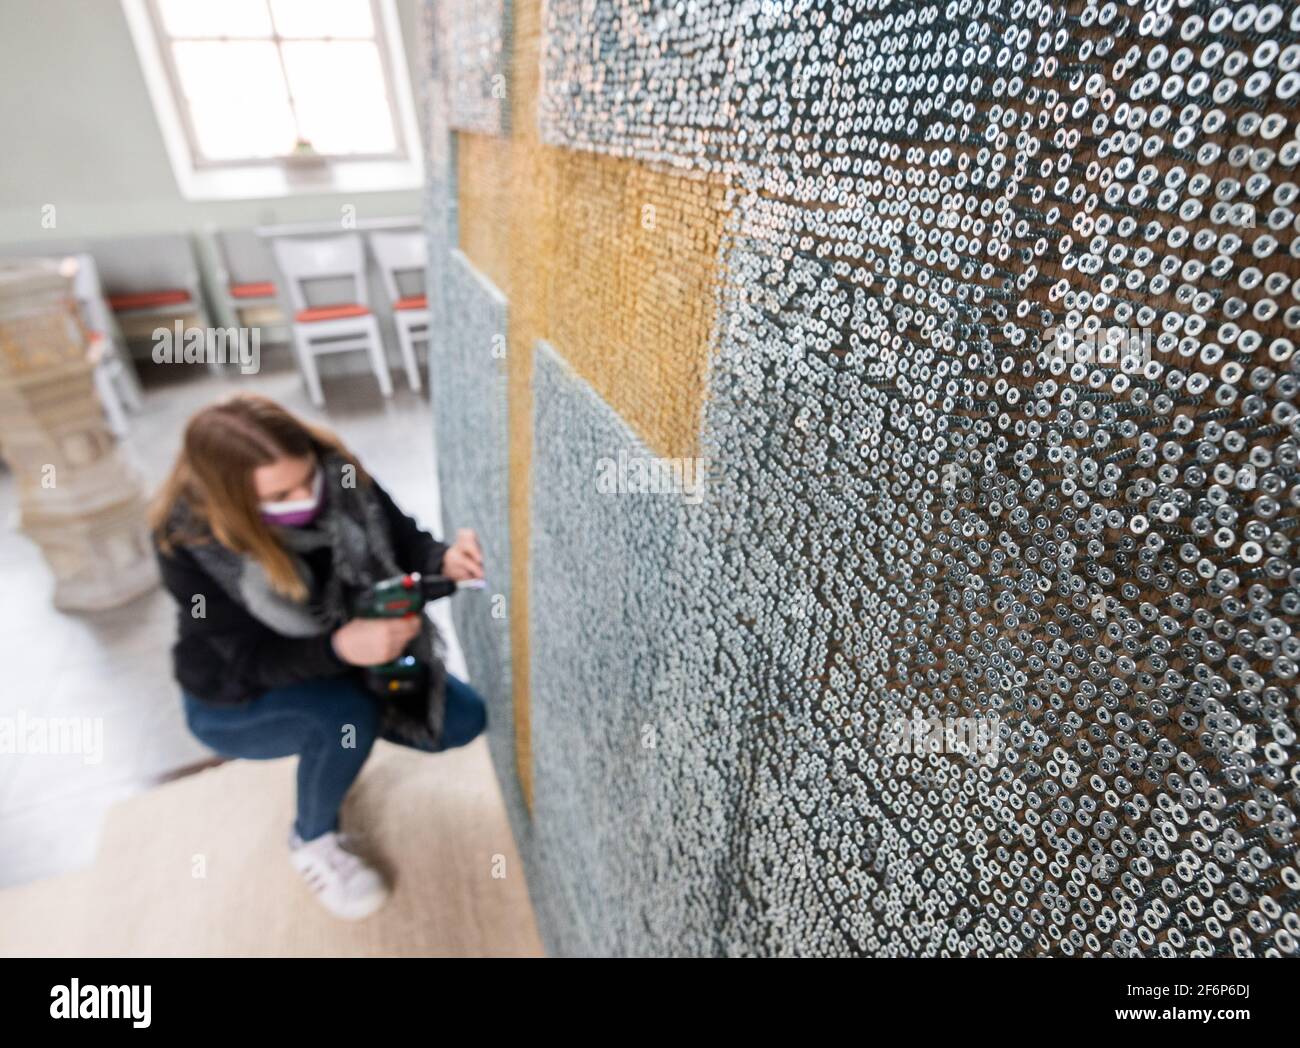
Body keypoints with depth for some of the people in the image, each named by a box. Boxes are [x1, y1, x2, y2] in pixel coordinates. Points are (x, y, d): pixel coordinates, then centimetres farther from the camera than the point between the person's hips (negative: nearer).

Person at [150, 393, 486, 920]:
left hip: (342, 655, 4)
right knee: (347, 714, -34)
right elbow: (255, 660, -29)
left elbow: (400, 536, -12)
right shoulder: (188, 541, -30)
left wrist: (443, 559, -36)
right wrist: (340, 646, -50)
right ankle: (313, 841, -2)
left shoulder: (334, 470, -24)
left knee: (463, 721, -6)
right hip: (237, 701, -3)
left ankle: (330, 742, 19)